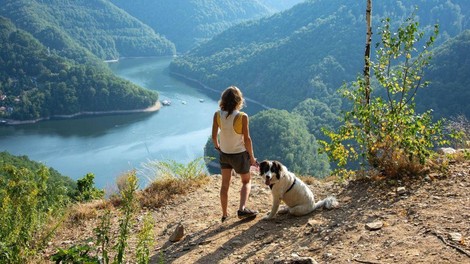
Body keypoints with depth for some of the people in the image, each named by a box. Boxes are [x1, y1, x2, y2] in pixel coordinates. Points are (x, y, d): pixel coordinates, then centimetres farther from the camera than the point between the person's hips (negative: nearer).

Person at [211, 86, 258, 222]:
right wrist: (251, 157, -5)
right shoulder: (242, 116, -21)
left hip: (224, 153, 3)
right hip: (239, 154, -3)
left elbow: (214, 135, -5)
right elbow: (247, 138, -17)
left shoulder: (218, 115, -11)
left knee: (225, 184, 16)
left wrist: (216, 145, 17)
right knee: (246, 181, 18)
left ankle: (224, 215, 24)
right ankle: (242, 209, 0)